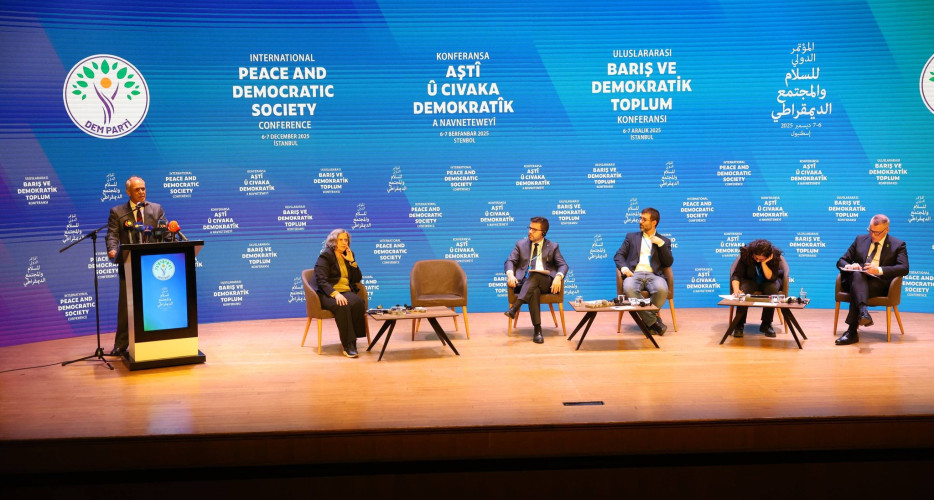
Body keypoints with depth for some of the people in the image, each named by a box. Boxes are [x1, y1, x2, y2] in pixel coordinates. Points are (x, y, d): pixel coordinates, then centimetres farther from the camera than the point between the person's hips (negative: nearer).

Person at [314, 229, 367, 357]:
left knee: (358, 303, -30)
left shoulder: (349, 255, 18)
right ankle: (348, 344, -34)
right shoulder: (325, 257, 1)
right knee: (342, 306, -37)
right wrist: (335, 294, -27)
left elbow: (357, 279, 13)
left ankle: (349, 341, -24)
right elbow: (322, 281, -11)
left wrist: (352, 261, 1)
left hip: (346, 292, 5)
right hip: (327, 294, -5)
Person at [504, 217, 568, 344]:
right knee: (535, 290, -37)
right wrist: (510, 274, -13)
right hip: (525, 283, 0)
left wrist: (558, 277, -16)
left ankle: (515, 308, -47)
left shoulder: (553, 246, 16)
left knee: (534, 275, -37)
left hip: (545, 282, 0)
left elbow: (563, 265, 7)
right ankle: (537, 329, -42)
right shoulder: (521, 244, 19)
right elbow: (510, 261, 10)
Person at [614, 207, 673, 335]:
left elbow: (668, 263, 9)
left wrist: (661, 244, -1)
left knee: (661, 289, -37)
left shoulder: (664, 241, 20)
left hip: (654, 275, 0)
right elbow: (619, 255, 16)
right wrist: (624, 268, -6)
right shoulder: (631, 237, 23)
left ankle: (648, 318, -12)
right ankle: (653, 321, -24)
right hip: (635, 274, 0)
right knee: (628, 288, -37)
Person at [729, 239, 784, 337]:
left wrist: (763, 263, -39)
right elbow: (736, 275, -22)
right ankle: (739, 325, -25)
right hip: (750, 281, 0)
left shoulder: (775, 257, -23)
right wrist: (736, 289, -41)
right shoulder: (746, 254, -22)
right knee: (743, 290, -34)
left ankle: (766, 325, -21)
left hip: (768, 282, 0)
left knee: (772, 288, -34)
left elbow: (771, 278, -26)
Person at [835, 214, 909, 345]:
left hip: (880, 284, -2)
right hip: (856, 280, 3)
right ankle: (863, 311, -60)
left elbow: (904, 268, -6)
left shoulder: (898, 245, 11)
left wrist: (879, 270, -21)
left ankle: (852, 331, -44)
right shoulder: (860, 239, 21)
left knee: (856, 289, -36)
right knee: (857, 275, -37)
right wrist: (849, 266, -9)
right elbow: (841, 261, 18)